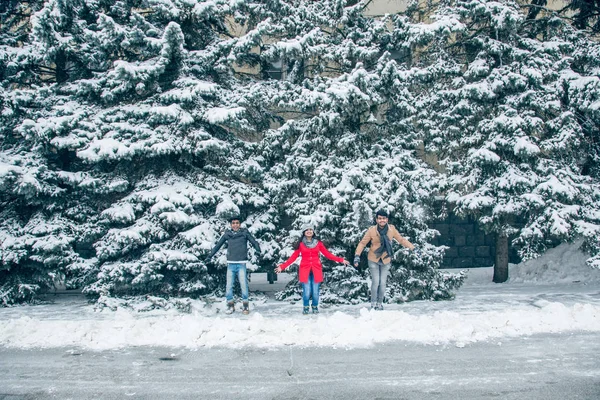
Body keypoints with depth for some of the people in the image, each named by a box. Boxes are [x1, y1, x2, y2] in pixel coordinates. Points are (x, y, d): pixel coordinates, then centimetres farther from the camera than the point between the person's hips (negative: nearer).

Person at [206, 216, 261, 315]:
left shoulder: (245, 233, 1)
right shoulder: (227, 234, 7)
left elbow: (254, 242, -5)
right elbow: (218, 245, 15)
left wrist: (258, 250, -25)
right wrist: (210, 256, 15)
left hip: (241, 264, -2)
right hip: (230, 264, 2)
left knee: (243, 284, -4)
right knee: (229, 285, 3)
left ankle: (245, 305, 7)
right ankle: (230, 305, 14)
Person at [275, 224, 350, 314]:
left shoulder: (318, 243, 6)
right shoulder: (300, 244, 3)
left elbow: (327, 254, 8)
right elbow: (293, 257, 5)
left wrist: (341, 260, 1)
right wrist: (282, 266, -1)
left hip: (316, 270, 1)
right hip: (305, 270, -1)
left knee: (315, 291, -3)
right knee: (306, 292, -9)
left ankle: (315, 307, 21)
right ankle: (305, 308, 15)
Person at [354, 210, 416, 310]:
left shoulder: (392, 229, -8)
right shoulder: (371, 230, -15)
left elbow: (401, 240, 3)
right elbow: (362, 243, -10)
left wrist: (413, 248, 0)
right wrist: (357, 255, -20)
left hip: (386, 260, 2)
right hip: (373, 260, -2)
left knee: (383, 283, 2)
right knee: (375, 282, -7)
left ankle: (380, 303, 18)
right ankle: (373, 303, 9)